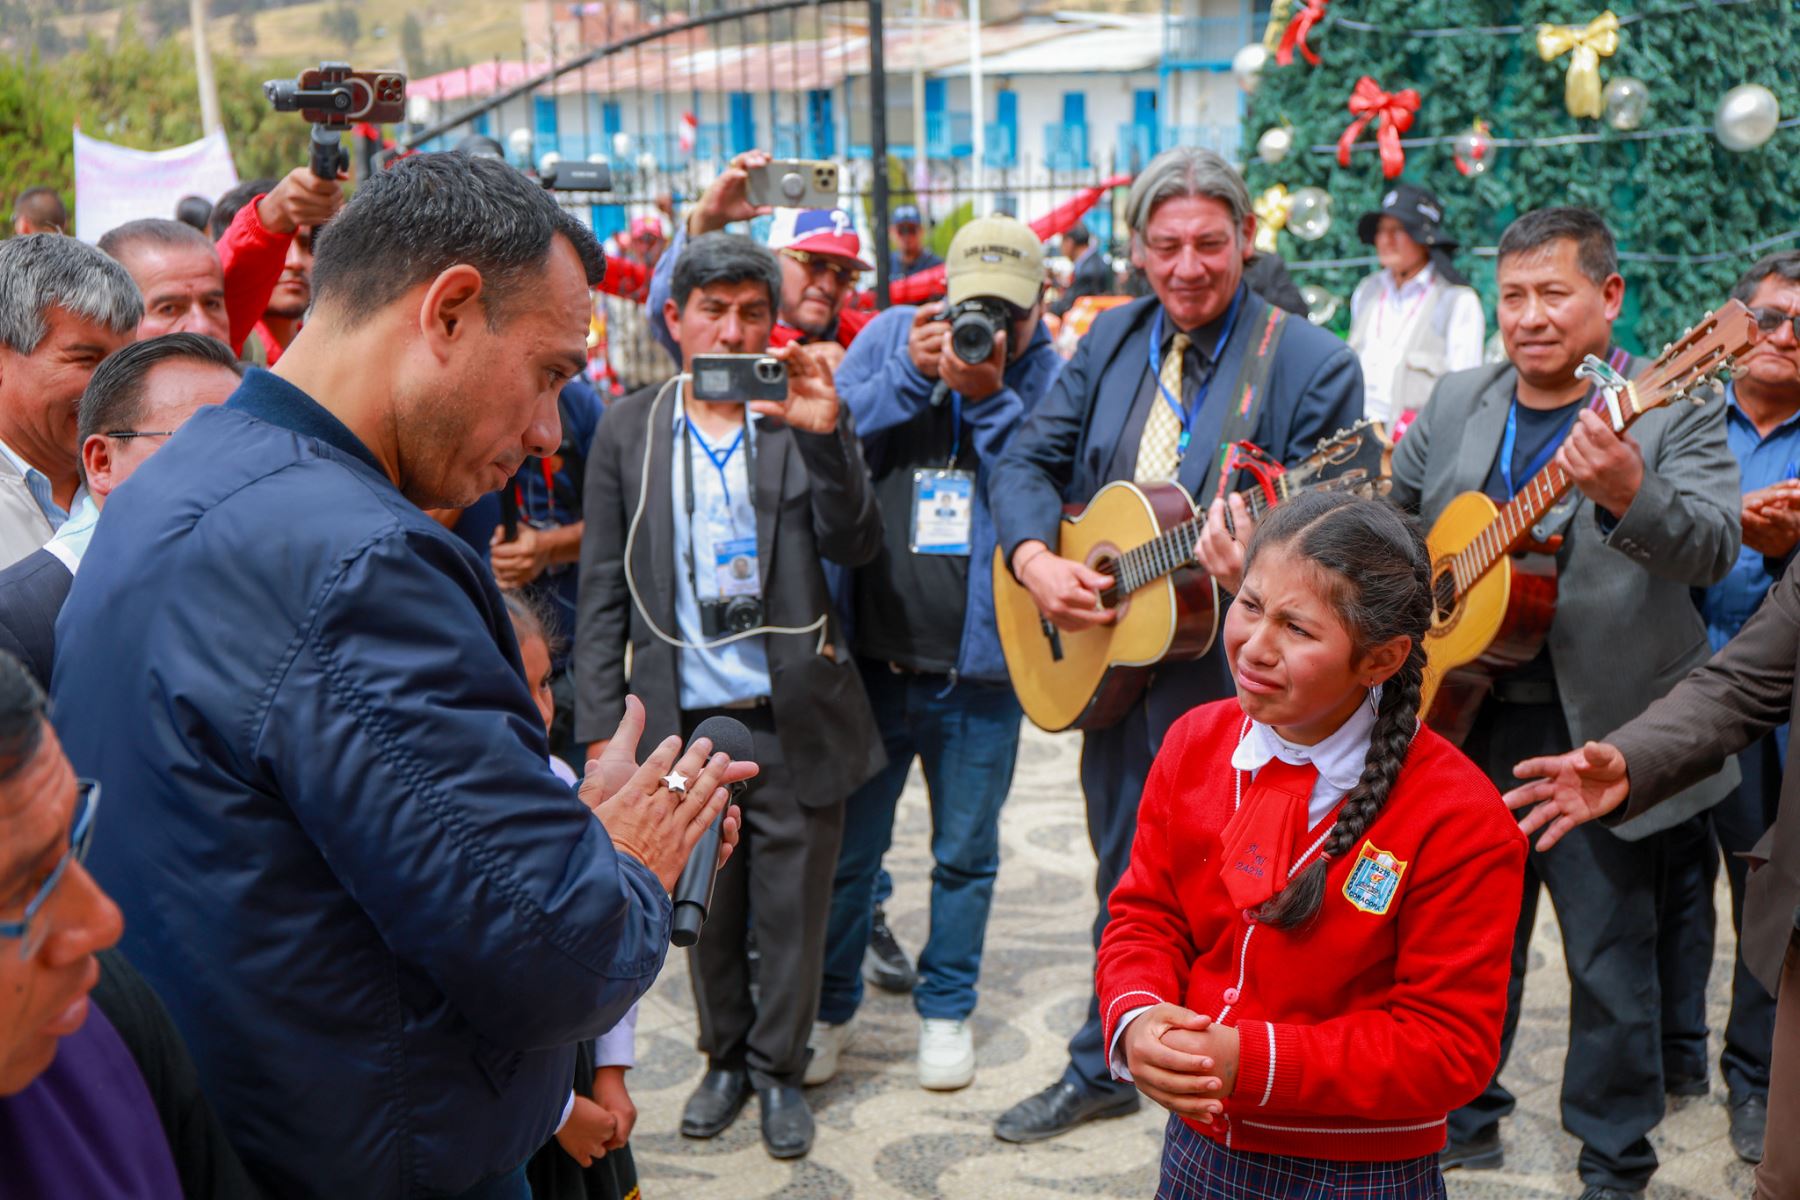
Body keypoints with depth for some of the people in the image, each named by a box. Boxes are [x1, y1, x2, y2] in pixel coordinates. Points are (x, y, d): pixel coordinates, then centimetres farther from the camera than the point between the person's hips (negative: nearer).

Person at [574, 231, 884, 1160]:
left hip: (794, 721, -1)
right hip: (686, 723, 1)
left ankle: (778, 1068, 29)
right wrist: (601, 725, -1)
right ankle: (725, 1058, 35)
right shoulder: (628, 430, 4)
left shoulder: (801, 419, 2)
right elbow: (603, 591, 5)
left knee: (792, 911, 9)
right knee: (707, 911, 13)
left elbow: (855, 547, -8)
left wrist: (824, 432, -22)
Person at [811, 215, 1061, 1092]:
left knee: (965, 853, 14)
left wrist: (989, 397, -19)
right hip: (873, 654, 1)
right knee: (847, 848, 10)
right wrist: (910, 376, -15)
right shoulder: (892, 337, 4)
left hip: (983, 665, 0)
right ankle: (829, 1006, 28)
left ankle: (946, 1008, 32)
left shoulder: (1054, 379, 0)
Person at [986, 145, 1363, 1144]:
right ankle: (1103, 1070, 40)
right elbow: (1027, 460, 8)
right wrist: (1033, 559, -11)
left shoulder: (1311, 365, -10)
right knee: (1124, 881, 21)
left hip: (1235, 680, -5)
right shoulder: (1112, 340, 7)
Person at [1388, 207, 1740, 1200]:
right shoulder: (1457, 403, 8)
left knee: (1610, 956, 4)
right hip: (1470, 715, 5)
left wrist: (1628, 494, -40)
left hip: (1602, 728, -4)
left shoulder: (1673, 409, -7)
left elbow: (1714, 550, -21)